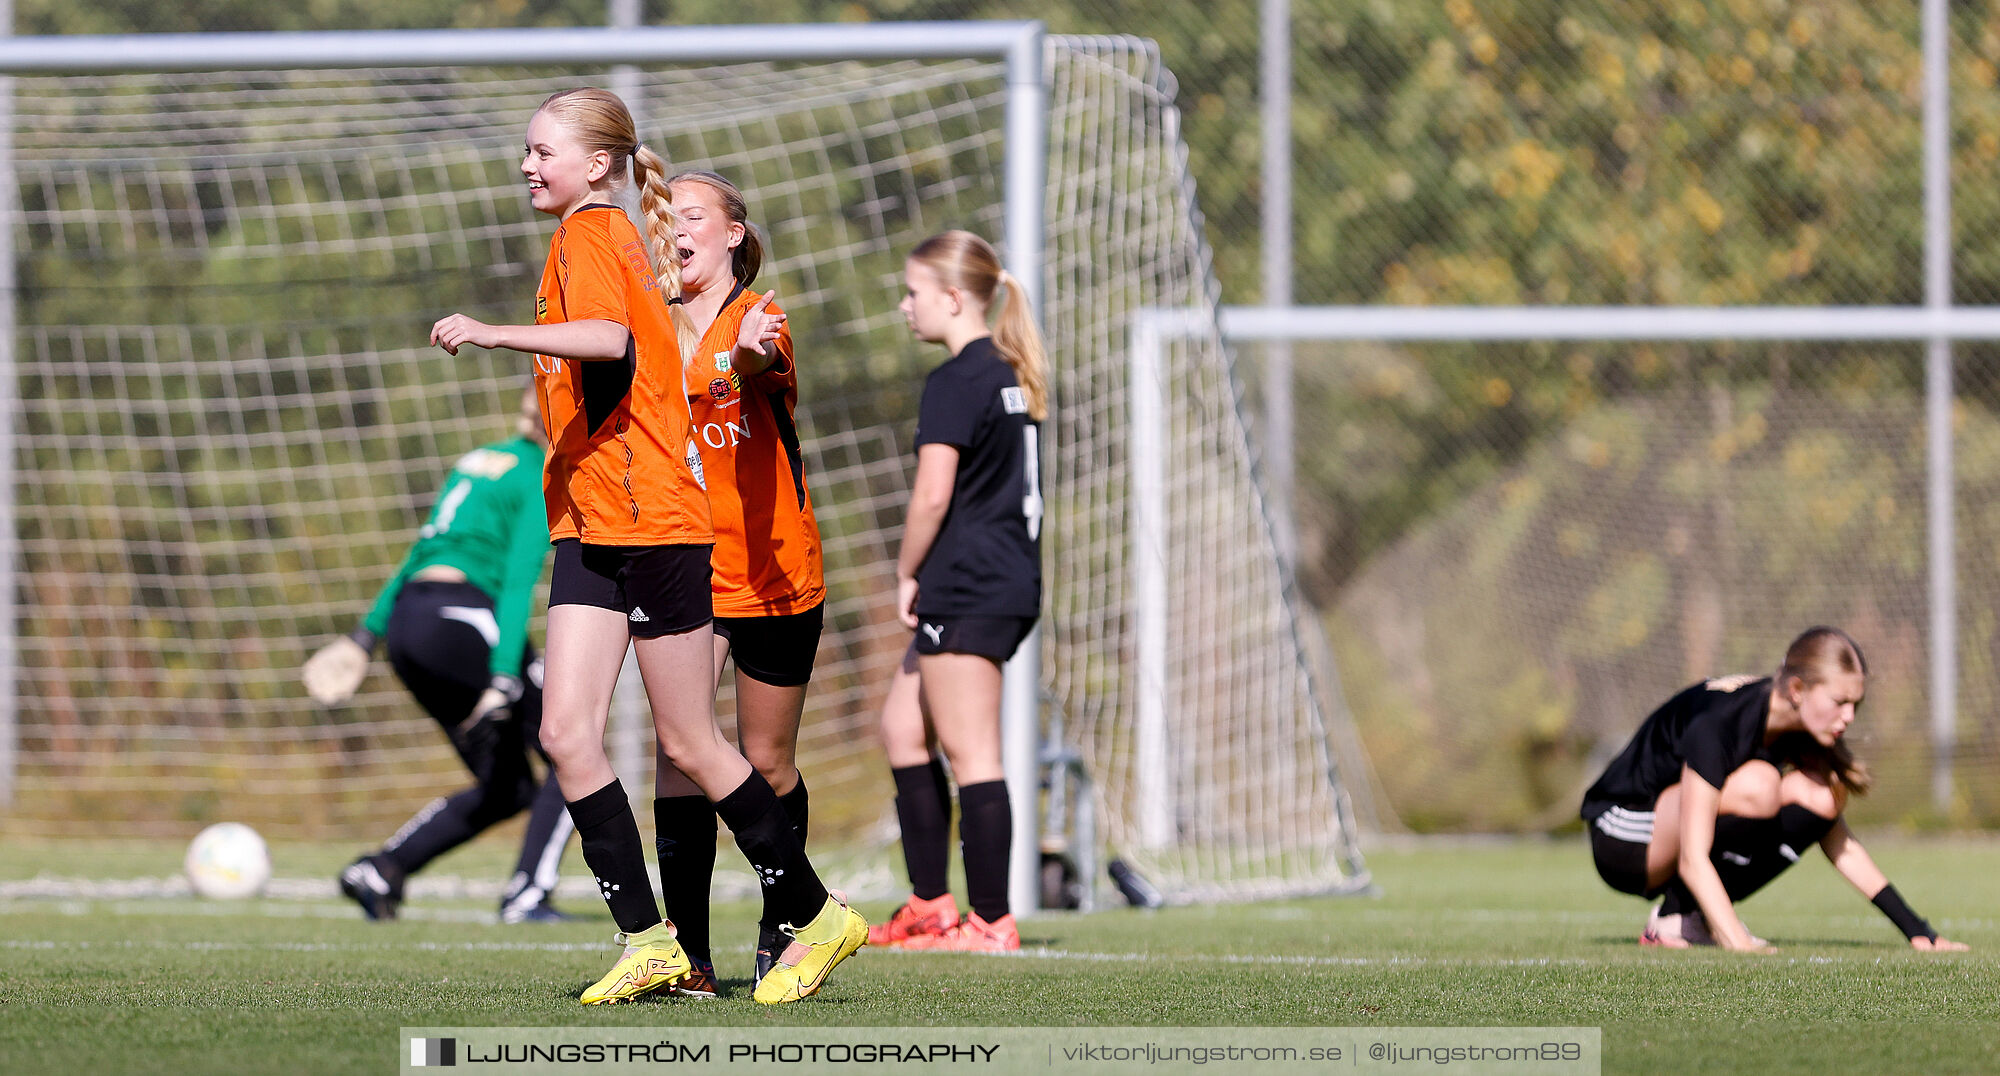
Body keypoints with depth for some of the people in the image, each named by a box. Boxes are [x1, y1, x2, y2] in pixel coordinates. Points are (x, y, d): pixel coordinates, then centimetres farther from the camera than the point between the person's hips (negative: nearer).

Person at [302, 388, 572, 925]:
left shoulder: (481, 461, 23)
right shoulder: (541, 480, -4)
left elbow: (423, 556, 26)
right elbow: (518, 583, -16)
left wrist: (366, 635, 27)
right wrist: (504, 682, -23)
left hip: (407, 618, 8)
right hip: (461, 616, -8)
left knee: (506, 790, 14)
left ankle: (380, 869, 4)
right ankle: (527, 896, -8)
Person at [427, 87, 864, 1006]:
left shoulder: (590, 235, -10)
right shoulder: (608, 238, 18)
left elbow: (611, 338, -28)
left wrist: (496, 334, -35)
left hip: (650, 517, -9)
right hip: (591, 526, 9)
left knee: (689, 745, -2)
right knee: (566, 731, -4)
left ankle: (817, 917, 10)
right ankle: (648, 939, -4)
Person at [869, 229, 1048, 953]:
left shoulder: (955, 383, -14)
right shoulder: (1011, 377, 15)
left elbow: (933, 494, -20)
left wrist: (907, 574, -6)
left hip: (966, 589, -10)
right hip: (1012, 581, 10)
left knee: (971, 752, -7)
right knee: (901, 728, 17)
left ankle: (991, 922, -8)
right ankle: (929, 906, 18)